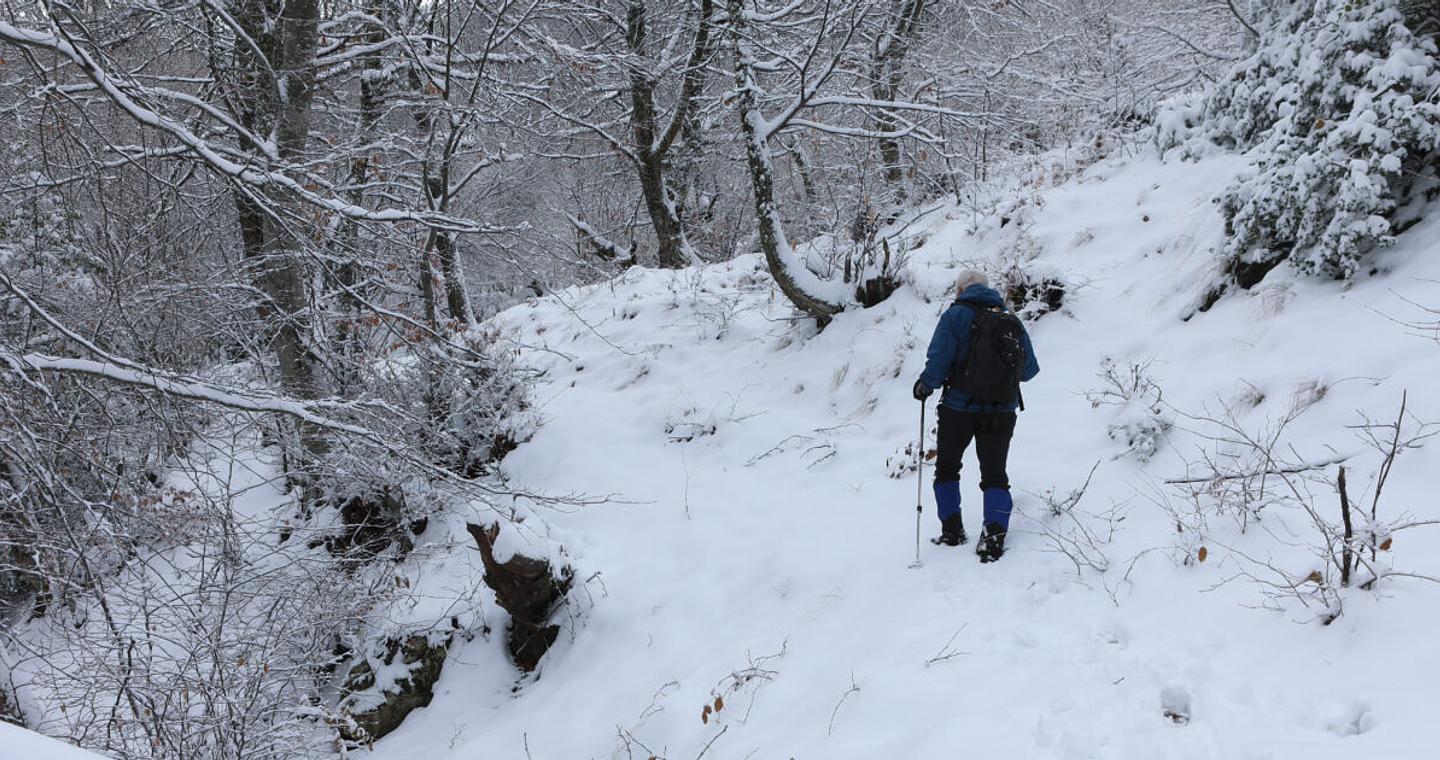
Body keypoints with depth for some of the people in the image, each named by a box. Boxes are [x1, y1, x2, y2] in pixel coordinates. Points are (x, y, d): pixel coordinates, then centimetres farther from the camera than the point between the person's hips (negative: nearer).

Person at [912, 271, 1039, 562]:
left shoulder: (956, 315, -6)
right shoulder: (1012, 320, 7)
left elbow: (939, 362, -15)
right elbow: (1029, 369, 11)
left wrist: (924, 386, 2)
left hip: (960, 407, -3)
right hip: (1002, 412, 3)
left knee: (946, 467, 17)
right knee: (994, 473, 9)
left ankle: (952, 530, 16)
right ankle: (994, 535, -8)